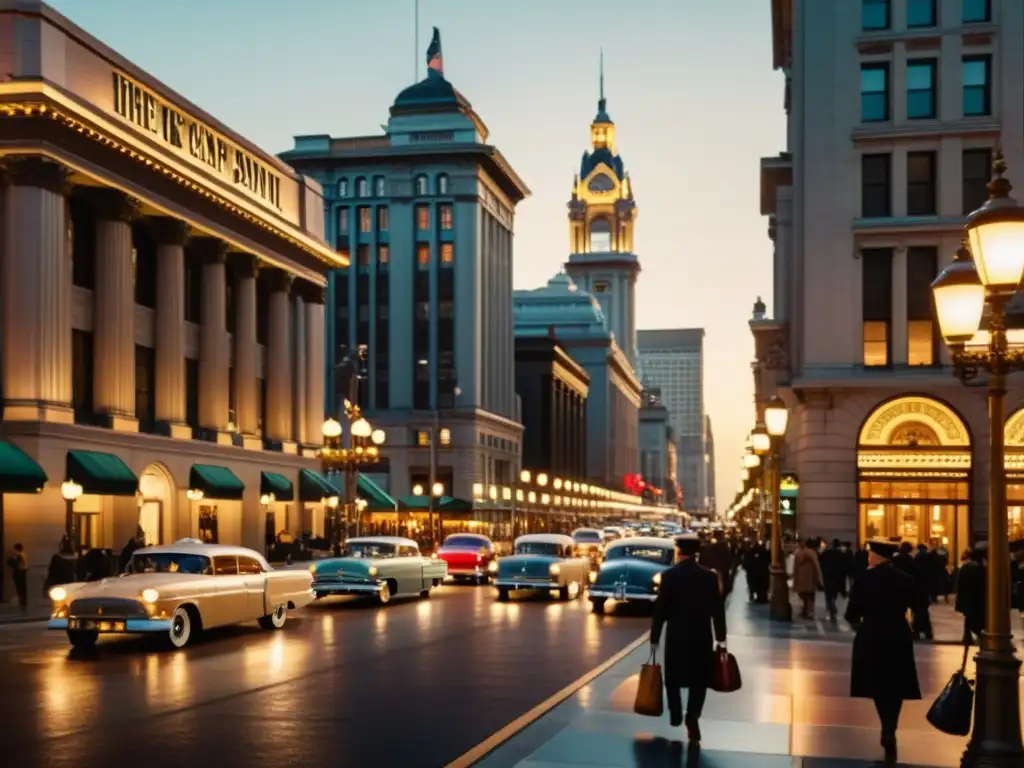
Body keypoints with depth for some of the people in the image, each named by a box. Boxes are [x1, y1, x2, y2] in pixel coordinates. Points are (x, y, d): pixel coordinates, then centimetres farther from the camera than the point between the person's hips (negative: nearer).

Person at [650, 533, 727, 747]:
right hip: (702, 637, 1)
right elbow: (718, 609, -2)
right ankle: (692, 718, -7)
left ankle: (676, 714, 26)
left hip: (676, 636, 0)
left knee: (673, 677, 19)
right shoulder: (709, 576, -4)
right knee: (698, 681, 8)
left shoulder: (669, 575, -8)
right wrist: (720, 638, 6)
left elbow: (660, 609, -7)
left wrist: (654, 638, 1)